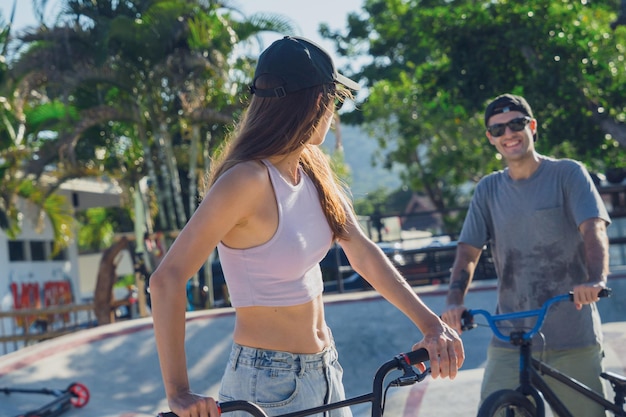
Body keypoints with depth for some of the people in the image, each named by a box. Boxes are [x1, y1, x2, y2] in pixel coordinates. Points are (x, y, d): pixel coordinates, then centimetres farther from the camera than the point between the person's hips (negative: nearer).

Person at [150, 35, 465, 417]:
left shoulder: (313, 171, 2)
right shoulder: (248, 181, -22)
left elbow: (363, 253, 1)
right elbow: (167, 280, -24)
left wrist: (430, 323, -8)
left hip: (325, 371, 8)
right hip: (268, 386, -8)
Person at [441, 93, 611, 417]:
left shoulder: (567, 173, 1)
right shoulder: (488, 190, 10)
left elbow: (594, 229, -12)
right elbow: (468, 251, 5)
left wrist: (595, 280, -32)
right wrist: (454, 300, -14)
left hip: (573, 334, -2)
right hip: (511, 336, 2)